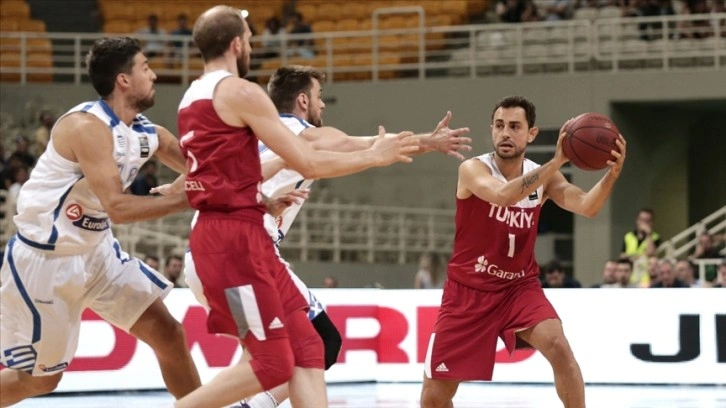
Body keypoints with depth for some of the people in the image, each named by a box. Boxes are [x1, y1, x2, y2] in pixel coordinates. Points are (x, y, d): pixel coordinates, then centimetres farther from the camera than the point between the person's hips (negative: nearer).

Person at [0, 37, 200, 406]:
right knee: (38, 378, 2)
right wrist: (186, 200, -27)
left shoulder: (145, 133, 2)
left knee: (167, 333, 2)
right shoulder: (88, 126, -23)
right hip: (43, 261, -8)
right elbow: (118, 208, -30)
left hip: (95, 252, 8)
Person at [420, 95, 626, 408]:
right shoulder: (473, 170, -15)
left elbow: (587, 207, -20)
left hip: (519, 287, 2)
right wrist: (557, 162, -44)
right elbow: (503, 195, -37)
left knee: (558, 347, -26)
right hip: (468, 291, -2)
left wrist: (611, 174, -39)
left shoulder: (543, 176, -3)